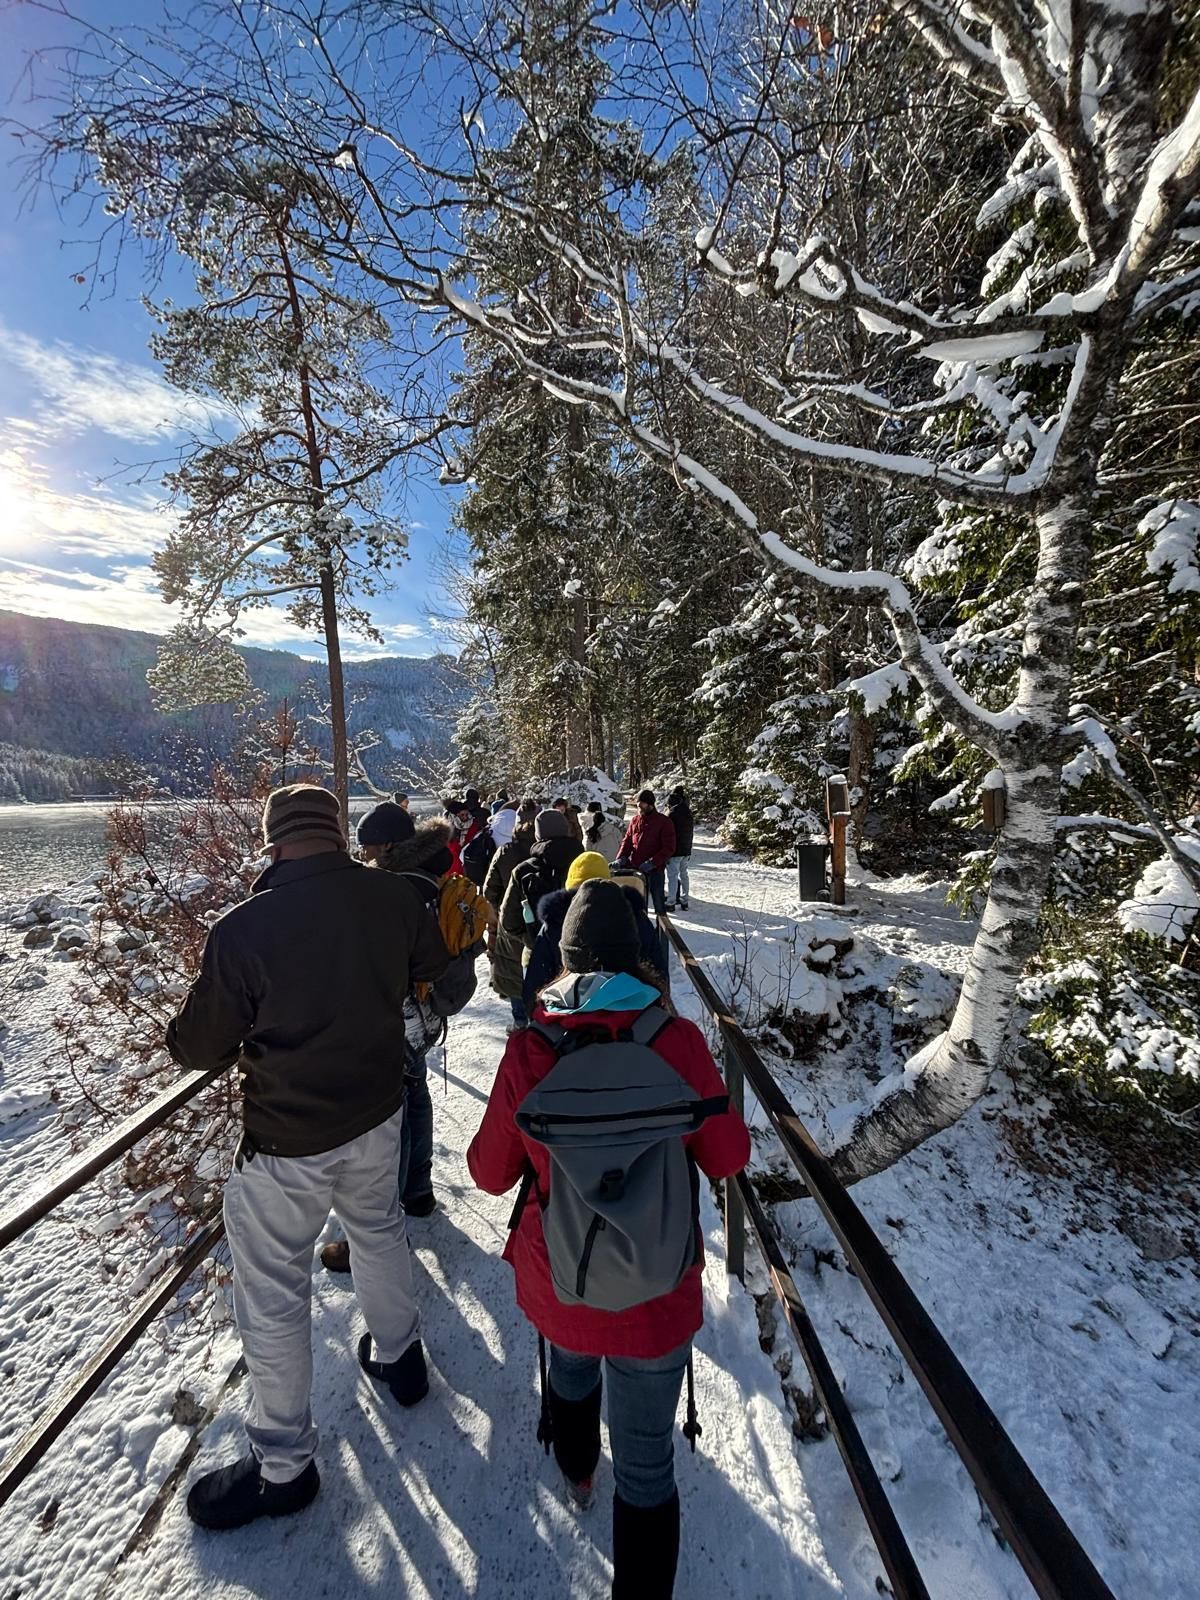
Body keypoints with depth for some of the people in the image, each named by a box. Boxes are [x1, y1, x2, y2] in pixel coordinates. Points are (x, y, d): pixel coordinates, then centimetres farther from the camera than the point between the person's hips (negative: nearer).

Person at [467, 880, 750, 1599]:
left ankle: (578, 1472, 65)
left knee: (571, 1365, 36)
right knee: (648, 1460, 22)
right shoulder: (677, 1038, -22)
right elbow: (728, 1159, -8)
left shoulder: (527, 1050, -19)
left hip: (559, 1286, 3)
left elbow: (491, 1173, -5)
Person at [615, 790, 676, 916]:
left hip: (655, 870, -5)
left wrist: (652, 863, -21)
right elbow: (627, 841, 12)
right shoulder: (635, 820, 10)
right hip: (635, 868, 5)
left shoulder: (664, 821, -6)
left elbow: (669, 848, -11)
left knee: (658, 902, 2)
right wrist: (621, 857, -7)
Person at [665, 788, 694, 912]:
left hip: (674, 850, -8)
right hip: (686, 850, 8)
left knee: (672, 876, -3)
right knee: (684, 875, 14)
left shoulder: (672, 813, -14)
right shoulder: (689, 813, 10)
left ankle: (671, 903, -1)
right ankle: (684, 901, 20)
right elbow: (691, 833, 15)